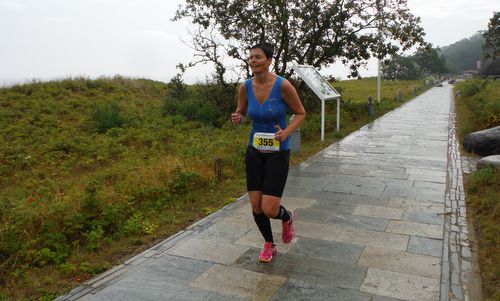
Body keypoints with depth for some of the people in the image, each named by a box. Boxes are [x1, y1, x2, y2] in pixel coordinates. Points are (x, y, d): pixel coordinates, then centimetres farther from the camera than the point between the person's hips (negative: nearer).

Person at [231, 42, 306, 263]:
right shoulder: (245, 87, -5)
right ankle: (269, 245, 33)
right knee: (256, 206, 6)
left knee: (269, 210, -9)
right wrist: (237, 118, -13)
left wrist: (286, 132, -23)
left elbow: (300, 113, -5)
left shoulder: (283, 85, -17)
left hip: (278, 152, -4)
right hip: (254, 151, 4)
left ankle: (287, 217, 30)